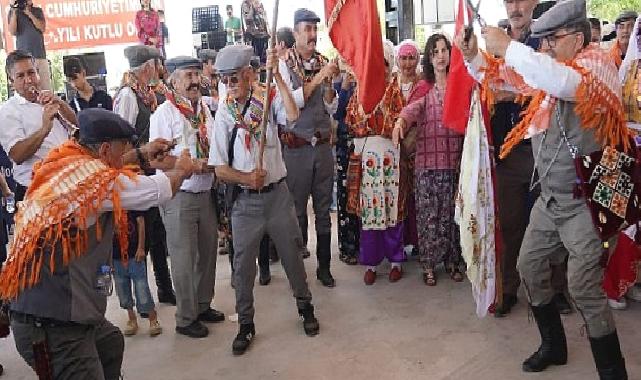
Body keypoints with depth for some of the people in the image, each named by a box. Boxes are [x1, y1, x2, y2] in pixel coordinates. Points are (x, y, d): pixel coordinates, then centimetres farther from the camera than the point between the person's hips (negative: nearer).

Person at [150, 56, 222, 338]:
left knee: (208, 252, 15)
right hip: (179, 196, -6)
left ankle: (203, 305, 34)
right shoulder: (165, 112, -10)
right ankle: (185, 318, 17)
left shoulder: (203, 109, 11)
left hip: (206, 193, 7)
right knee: (184, 258, 2)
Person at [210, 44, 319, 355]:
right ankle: (245, 324, 26)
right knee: (243, 263, 8)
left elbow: (292, 115, -28)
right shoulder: (224, 114, -3)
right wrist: (247, 178, -22)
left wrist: (277, 75, -25)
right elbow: (220, 169, -4)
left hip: (277, 193, 0)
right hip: (244, 199, 1)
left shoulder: (269, 99, -4)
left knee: (292, 253, 13)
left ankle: (305, 307, 36)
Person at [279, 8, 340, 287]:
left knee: (323, 209, 11)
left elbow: (331, 109, 5)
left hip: (323, 146, 4)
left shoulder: (324, 63, 5)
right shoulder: (284, 64, -5)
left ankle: (324, 267, 24)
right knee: (297, 209, 7)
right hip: (296, 147, -4)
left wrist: (329, 82, -11)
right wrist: (317, 78, -20)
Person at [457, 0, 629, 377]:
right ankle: (554, 345, 33)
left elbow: (563, 83, -37)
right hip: (550, 198, 8)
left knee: (584, 289, -8)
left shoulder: (598, 63, -15)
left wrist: (507, 46, -30)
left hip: (584, 201, -8)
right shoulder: (550, 66, 8)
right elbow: (503, 77, 16)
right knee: (530, 267, 13)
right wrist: (474, 56, -4)